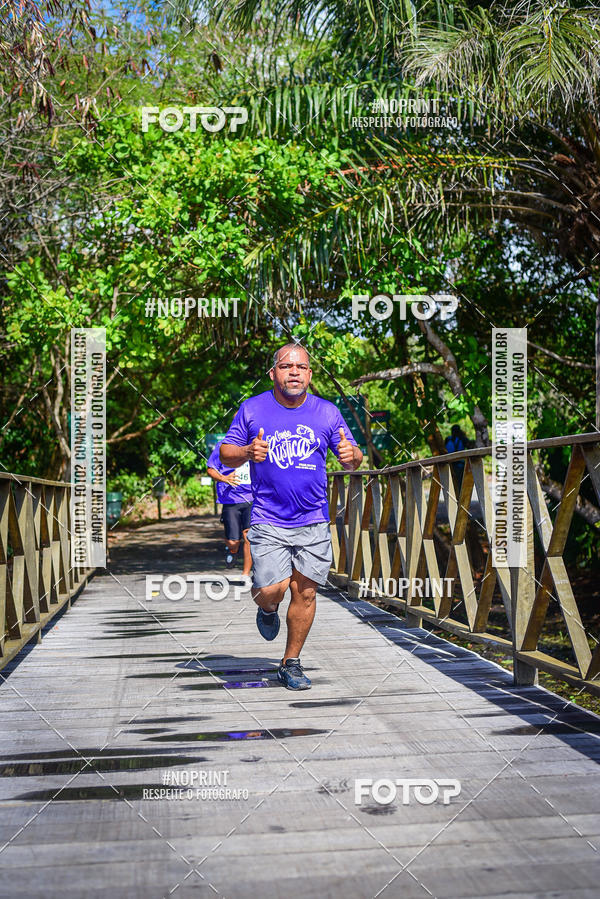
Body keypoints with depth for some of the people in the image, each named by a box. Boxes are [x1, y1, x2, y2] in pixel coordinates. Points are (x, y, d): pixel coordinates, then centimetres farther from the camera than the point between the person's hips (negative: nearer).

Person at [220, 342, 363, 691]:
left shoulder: (327, 413, 4)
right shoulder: (252, 409, 1)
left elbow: (352, 459, 9)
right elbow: (226, 453, 5)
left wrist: (352, 455, -15)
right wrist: (248, 452, -17)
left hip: (313, 521, 2)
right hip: (268, 521, -1)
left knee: (305, 592, 3)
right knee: (271, 591, -12)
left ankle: (291, 663, 21)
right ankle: (268, 609, 26)